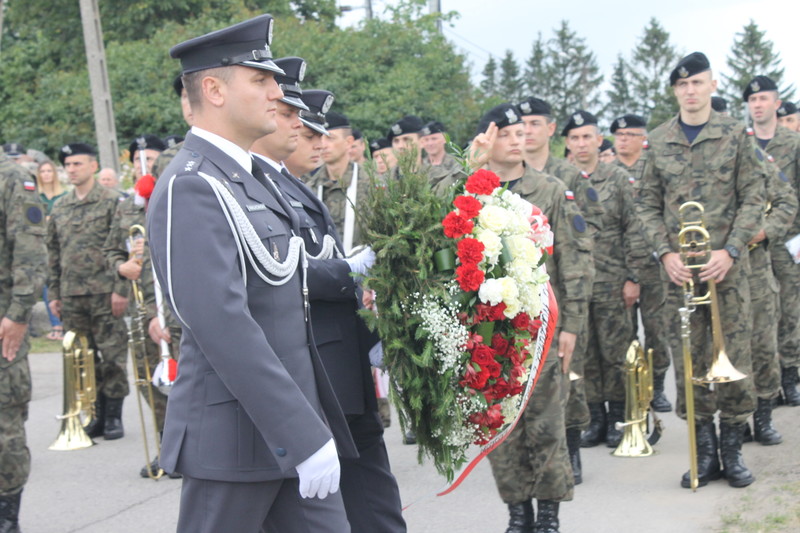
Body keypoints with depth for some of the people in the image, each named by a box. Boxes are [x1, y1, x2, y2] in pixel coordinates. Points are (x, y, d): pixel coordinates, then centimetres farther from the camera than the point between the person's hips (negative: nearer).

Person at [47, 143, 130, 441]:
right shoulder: (59, 209, 13)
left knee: (112, 356, -1)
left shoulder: (111, 202, -2)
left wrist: (120, 289, -13)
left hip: (104, 293, -5)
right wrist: (54, 293, 12)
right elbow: (53, 253, 16)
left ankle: (114, 416, 8)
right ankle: (98, 416, 16)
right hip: (71, 295, 5)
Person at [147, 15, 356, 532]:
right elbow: (222, 327, -25)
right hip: (237, 432, -9)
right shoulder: (192, 187, -17)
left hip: (293, 424, 9)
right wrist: (305, 437, -26)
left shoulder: (247, 177, 14)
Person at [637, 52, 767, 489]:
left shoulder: (735, 135, 3)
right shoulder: (657, 142, 7)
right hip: (678, 268, 2)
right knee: (688, 361, 3)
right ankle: (705, 452, 14)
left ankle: (732, 449, 14)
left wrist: (730, 251, -10)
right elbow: (648, 204, 8)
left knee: (734, 355, 0)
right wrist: (665, 253, -5)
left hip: (727, 265, -1)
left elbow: (753, 197, 1)